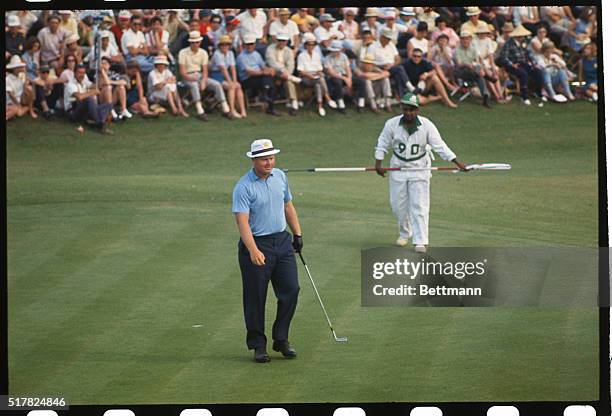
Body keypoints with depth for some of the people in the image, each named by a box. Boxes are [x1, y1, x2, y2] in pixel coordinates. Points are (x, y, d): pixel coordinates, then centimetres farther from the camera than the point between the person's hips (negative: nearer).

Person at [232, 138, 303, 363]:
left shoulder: (280, 176, 6)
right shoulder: (243, 187, -16)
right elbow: (242, 221, -23)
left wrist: (297, 234, 18)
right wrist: (253, 251, -33)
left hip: (282, 241, 6)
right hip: (256, 244, -6)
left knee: (291, 290, 3)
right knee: (255, 298, 0)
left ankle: (281, 339, 16)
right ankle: (258, 345, 12)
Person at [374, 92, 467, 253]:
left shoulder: (427, 125, -14)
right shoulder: (391, 124, -10)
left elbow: (439, 146, -15)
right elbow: (382, 145, 2)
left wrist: (457, 162, -22)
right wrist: (378, 164, -7)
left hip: (420, 169, -2)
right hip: (398, 167, 2)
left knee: (419, 206, -7)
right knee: (398, 204, 10)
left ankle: (420, 242, -5)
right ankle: (405, 233, 35)